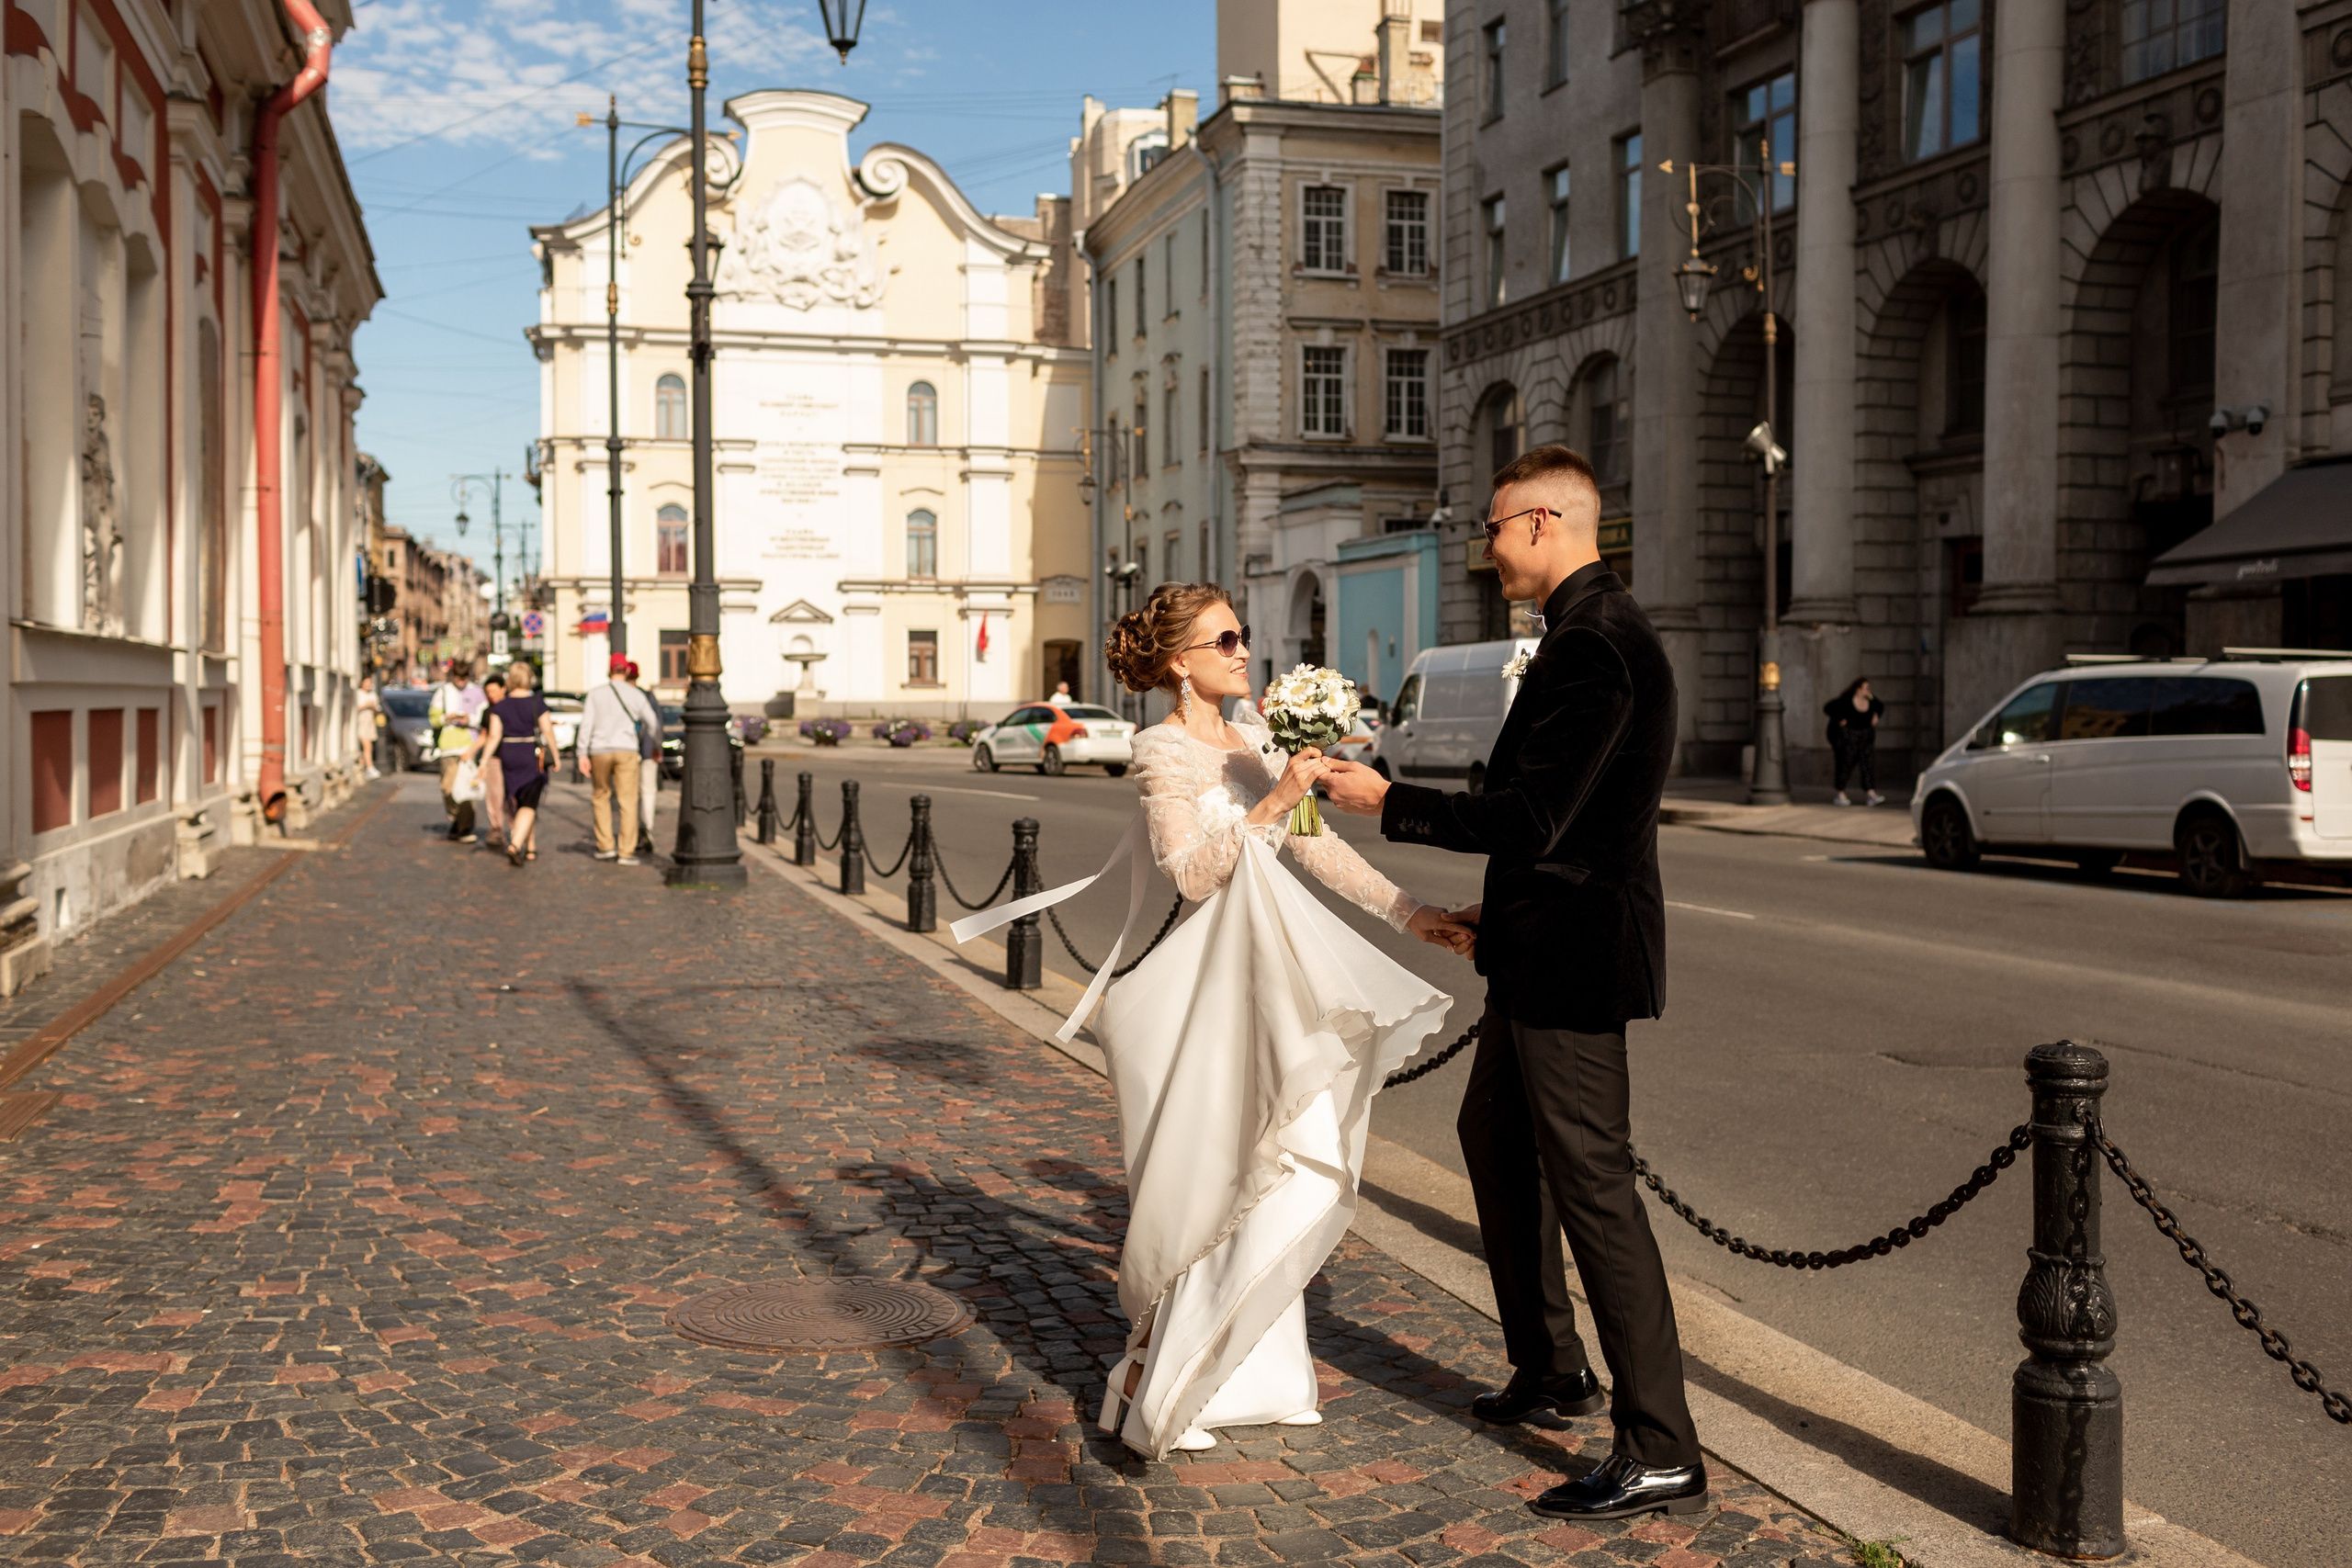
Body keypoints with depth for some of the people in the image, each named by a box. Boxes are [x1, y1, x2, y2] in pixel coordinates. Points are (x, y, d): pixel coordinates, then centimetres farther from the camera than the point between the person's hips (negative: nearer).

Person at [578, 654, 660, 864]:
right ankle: (626, 852, -8)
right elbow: (654, 723, 8)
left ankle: (605, 846, 16)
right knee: (628, 801, -2)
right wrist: (658, 746, 24)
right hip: (627, 751, -1)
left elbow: (586, 725, -5)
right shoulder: (636, 695, 3)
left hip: (600, 752, 1)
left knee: (600, 797, 18)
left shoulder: (595, 694, 3)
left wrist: (582, 755, -4)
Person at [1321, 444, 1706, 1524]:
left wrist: (1388, 803, -15)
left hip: (1570, 959, -11)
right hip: (1544, 948, 11)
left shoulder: (1590, 645, -21)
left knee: (1591, 1186, -5)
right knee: (1493, 1136, 24)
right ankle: (1550, 1366, 38)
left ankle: (1660, 1455, 4)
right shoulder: (1596, 628, 12)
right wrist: (1506, 906, 21)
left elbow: (1531, 819, -25)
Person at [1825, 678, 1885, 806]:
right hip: (1847, 736, -5)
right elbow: (1828, 708, -17)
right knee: (1845, 764, -2)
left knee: (1869, 762, -5)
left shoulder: (1870, 700, 1)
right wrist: (1839, 720, -18)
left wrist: (1876, 716, 5)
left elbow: (1881, 707, 23)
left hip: (1866, 736, 5)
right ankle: (1840, 795, 9)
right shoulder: (1845, 700, -17)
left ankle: (1871, 794, -10)